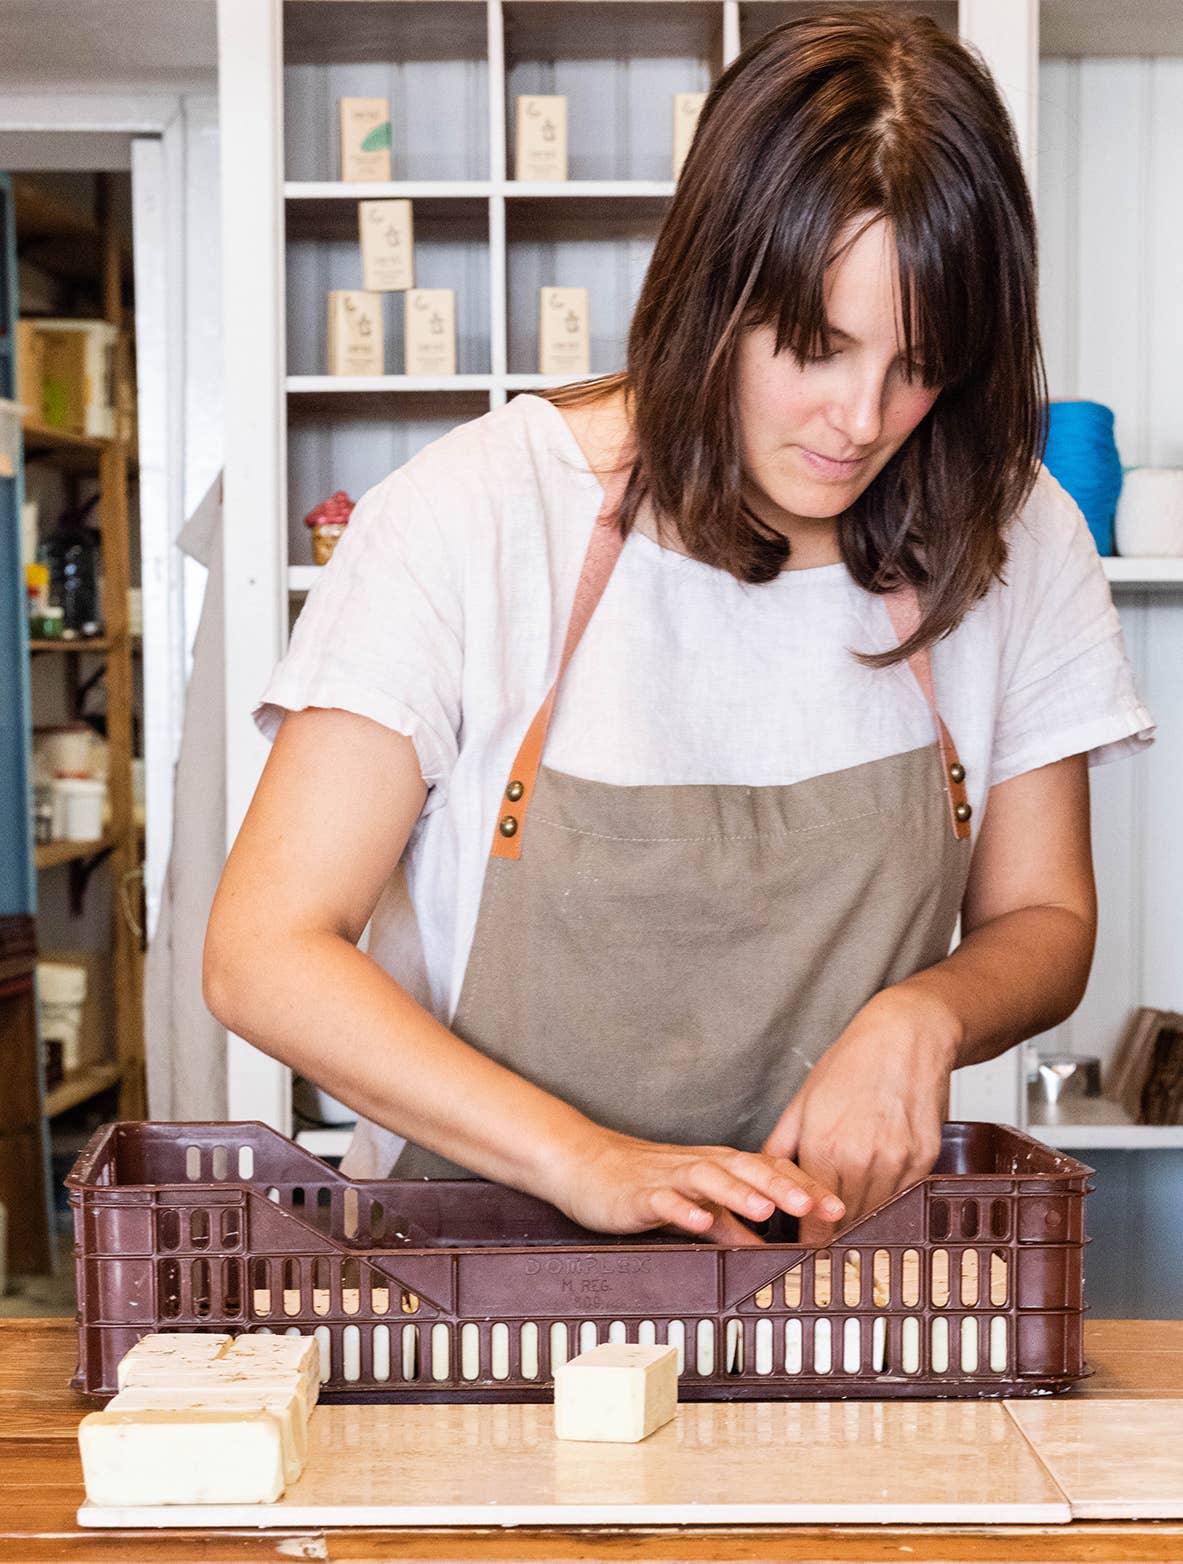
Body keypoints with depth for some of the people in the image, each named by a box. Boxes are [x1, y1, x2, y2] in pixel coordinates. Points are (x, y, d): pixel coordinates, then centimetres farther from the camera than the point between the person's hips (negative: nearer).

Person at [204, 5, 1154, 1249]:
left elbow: (1043, 924, 11)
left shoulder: (1014, 544, -1)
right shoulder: (474, 518, -12)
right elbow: (262, 955, -13)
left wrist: (920, 1013, -11)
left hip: (826, 1252, 2)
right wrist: (586, 1160, -24)